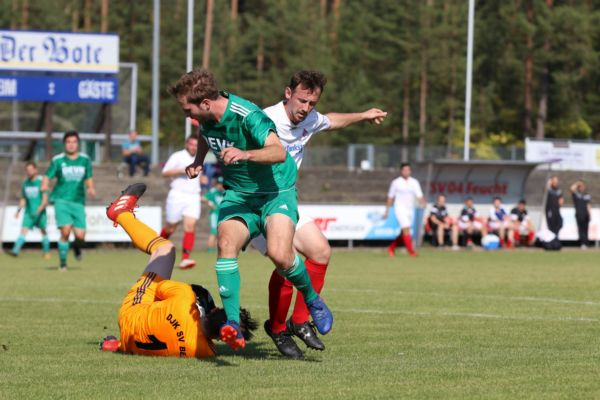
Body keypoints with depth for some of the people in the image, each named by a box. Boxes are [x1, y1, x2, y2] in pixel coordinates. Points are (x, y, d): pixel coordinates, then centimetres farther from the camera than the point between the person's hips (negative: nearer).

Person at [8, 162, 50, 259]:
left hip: (40, 212, -3)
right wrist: (19, 210, 4)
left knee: (43, 231, 6)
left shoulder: (41, 182, -7)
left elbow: (45, 199, -11)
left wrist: (39, 209, -25)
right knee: (24, 230, -11)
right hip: (28, 212, 3)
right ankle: (15, 250, -25)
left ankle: (46, 252, 22)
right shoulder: (25, 183, 8)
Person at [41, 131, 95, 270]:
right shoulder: (58, 160, 0)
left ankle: (77, 247, 32)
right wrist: (44, 186, -21)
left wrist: (90, 188, -5)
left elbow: (89, 179, 16)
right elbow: (47, 177, 2)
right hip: (61, 201, -2)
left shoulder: (85, 159, 7)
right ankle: (63, 263, -3)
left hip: (78, 202, 2)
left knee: (80, 236, -7)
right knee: (66, 230, -20)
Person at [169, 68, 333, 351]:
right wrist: (198, 161, 8)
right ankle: (232, 323, -32)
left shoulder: (247, 116, -26)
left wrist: (245, 154, -55)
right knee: (226, 244, -24)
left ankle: (312, 300, 5)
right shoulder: (206, 117, -2)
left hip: (276, 192, -6)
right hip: (238, 195, 6)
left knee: (279, 254, -26)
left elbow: (278, 152, -39)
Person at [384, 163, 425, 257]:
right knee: (406, 229, -18)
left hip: (410, 209, 4)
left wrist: (422, 202, -24)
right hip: (400, 208, -4)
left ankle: (391, 248, 28)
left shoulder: (414, 182, 5)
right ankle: (411, 251, -16)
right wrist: (387, 211, 7)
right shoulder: (395, 182, -2)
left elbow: (419, 196, -2)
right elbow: (390, 197, 5)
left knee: (403, 233, 9)